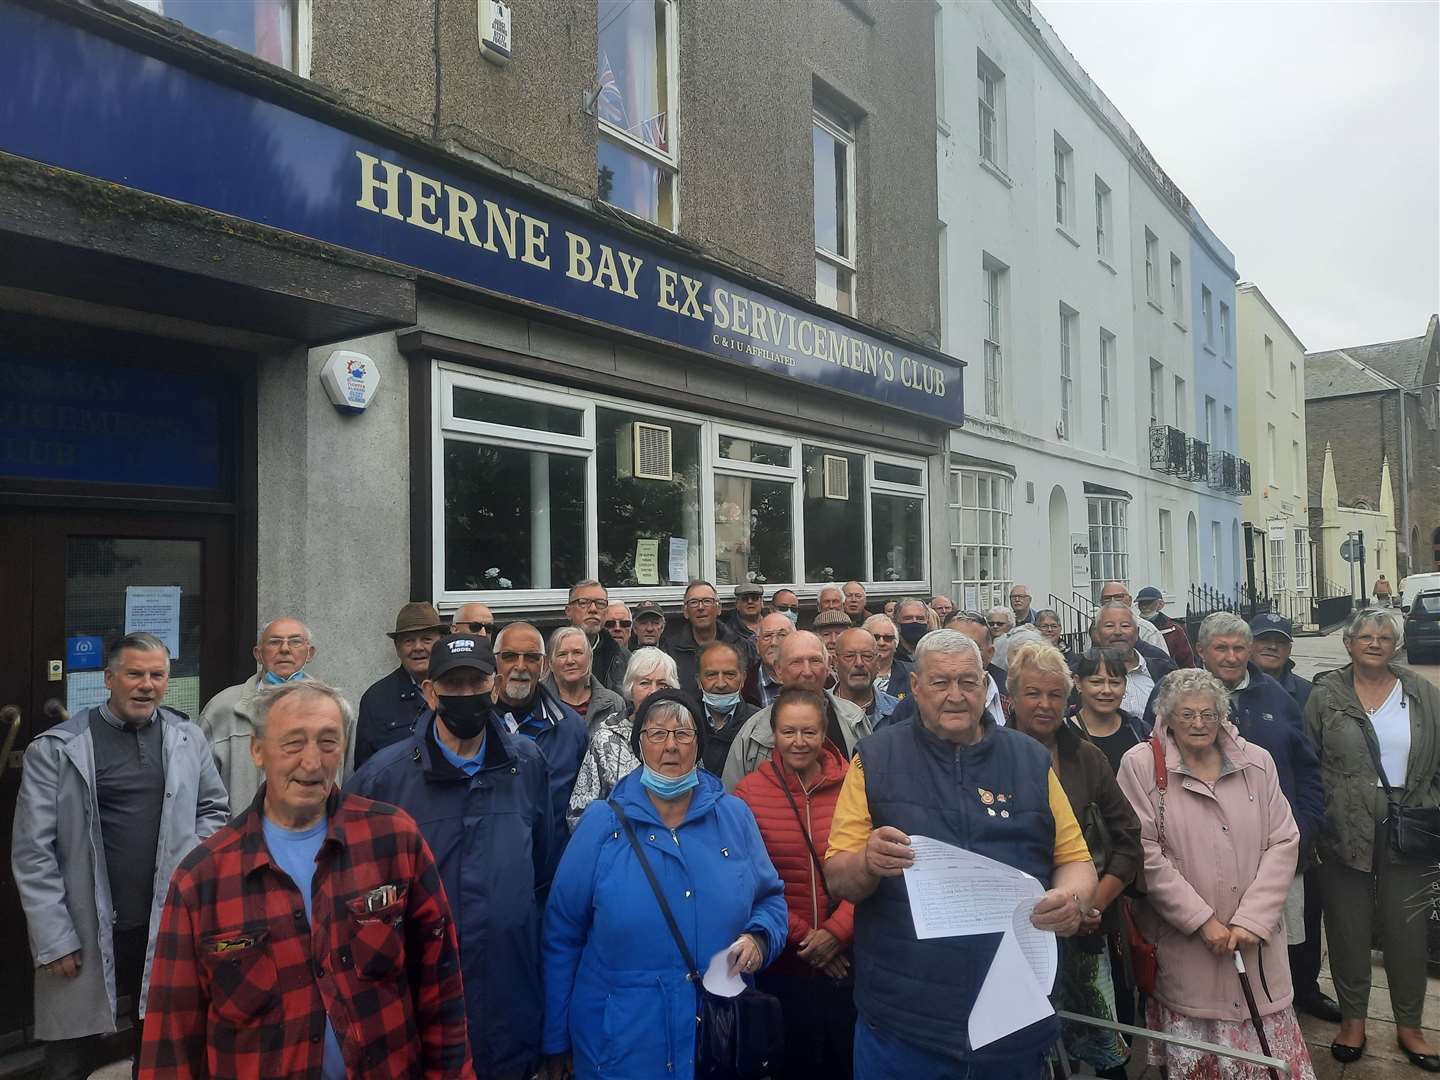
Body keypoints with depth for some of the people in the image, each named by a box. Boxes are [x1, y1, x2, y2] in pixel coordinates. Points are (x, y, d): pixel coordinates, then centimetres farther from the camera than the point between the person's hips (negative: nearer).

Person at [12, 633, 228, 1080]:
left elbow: (214, 809, 14)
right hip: (86, 939, -2)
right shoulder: (55, 749, -6)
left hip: (169, 926, 3)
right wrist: (54, 940, -9)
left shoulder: (189, 739, 2)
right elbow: (33, 855, -6)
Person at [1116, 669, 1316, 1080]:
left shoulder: (1257, 762, 5)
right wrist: (1203, 920, -11)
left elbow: (1283, 842, 3)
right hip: (1182, 946, -3)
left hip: (1256, 941, 3)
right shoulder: (1141, 766, -6)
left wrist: (1252, 920, -6)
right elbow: (1147, 855, -9)